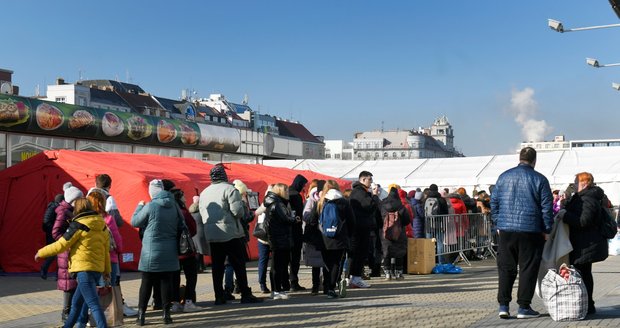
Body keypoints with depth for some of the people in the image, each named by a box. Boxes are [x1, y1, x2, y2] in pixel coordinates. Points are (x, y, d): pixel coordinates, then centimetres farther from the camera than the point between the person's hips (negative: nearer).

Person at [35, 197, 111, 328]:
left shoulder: (79, 225, -10)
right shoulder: (102, 225, 10)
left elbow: (61, 245, -7)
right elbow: (106, 250, 14)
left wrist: (41, 253, 6)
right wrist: (107, 270, 22)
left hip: (84, 269, -8)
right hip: (97, 268, 8)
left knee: (93, 304, -10)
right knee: (76, 302, 22)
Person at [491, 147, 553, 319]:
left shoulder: (504, 177, 7)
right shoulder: (540, 179, -2)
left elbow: (494, 202, 10)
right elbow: (547, 208, -3)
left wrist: (498, 223, 17)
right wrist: (547, 230, 6)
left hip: (506, 229, 3)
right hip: (530, 231, -3)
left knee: (505, 268, 9)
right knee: (528, 268, 5)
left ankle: (503, 305, 6)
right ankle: (524, 307, 7)